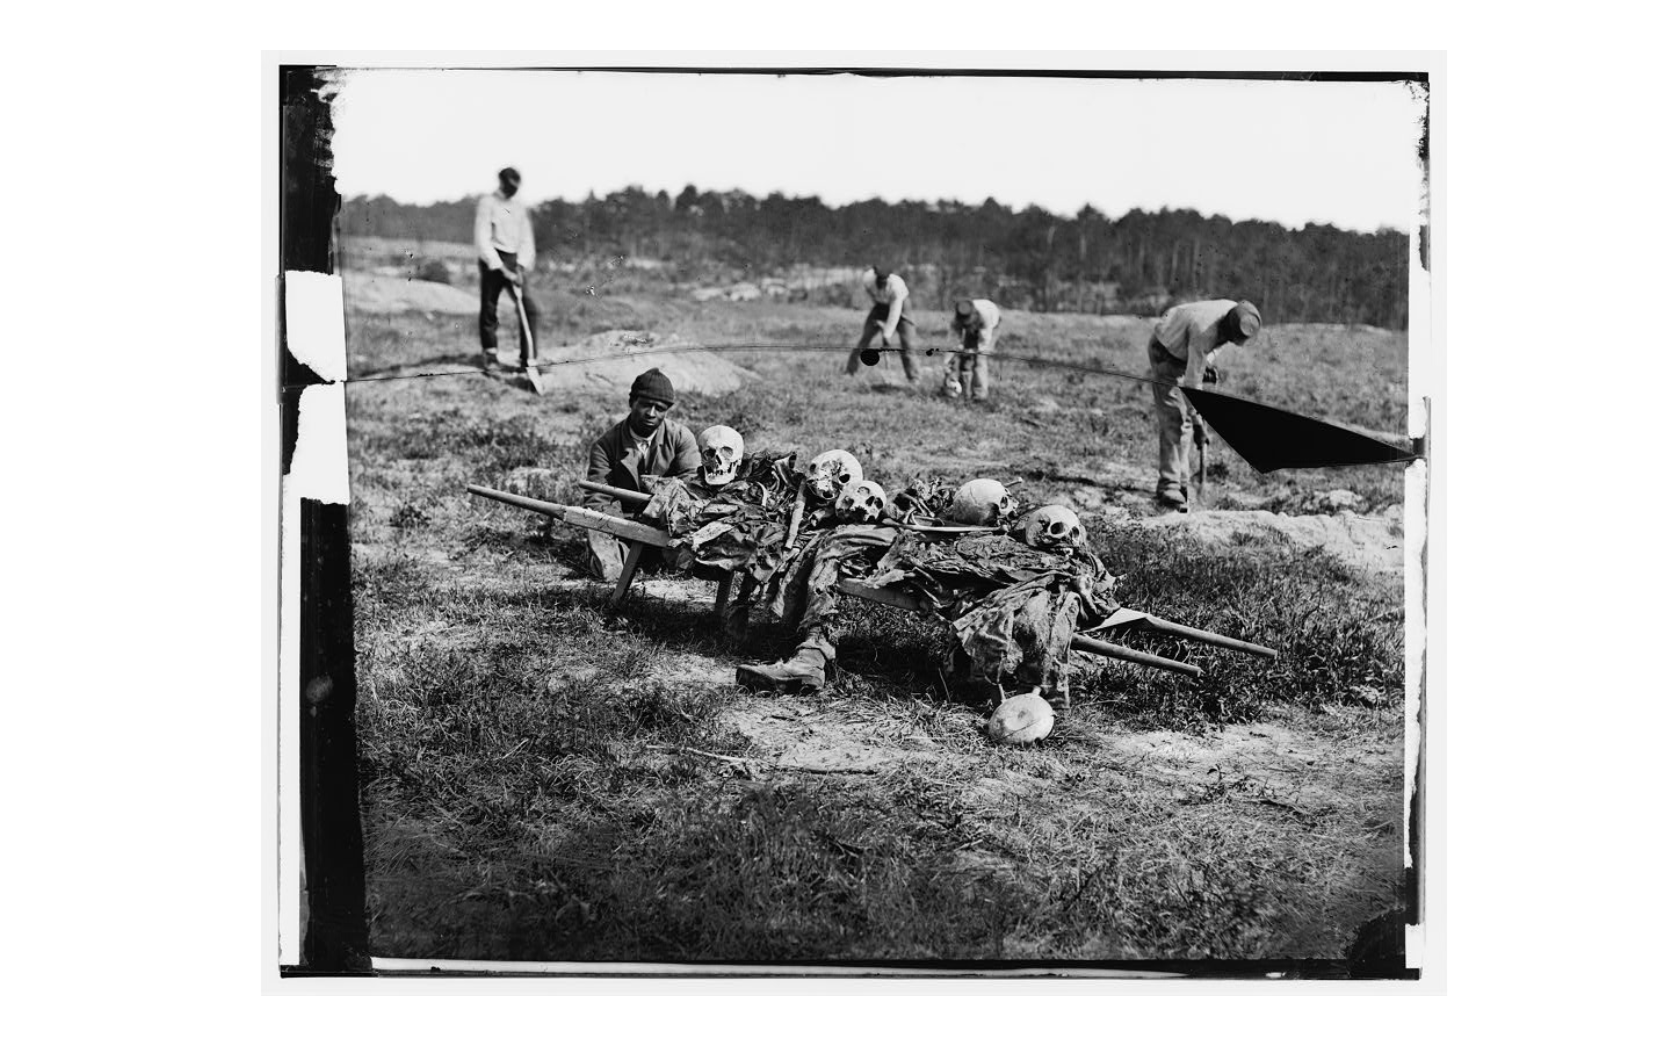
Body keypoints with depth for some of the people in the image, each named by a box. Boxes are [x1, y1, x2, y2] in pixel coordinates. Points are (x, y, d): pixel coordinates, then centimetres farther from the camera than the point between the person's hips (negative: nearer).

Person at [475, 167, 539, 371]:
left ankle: (528, 358, -6)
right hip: (492, 261, -4)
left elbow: (526, 239, 11)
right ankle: (490, 354, 16)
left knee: (529, 308, -8)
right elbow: (482, 239, -11)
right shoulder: (488, 203, -4)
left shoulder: (520, 206, 11)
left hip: (514, 261, 4)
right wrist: (501, 268, -18)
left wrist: (520, 266, -6)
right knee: (488, 308, 0)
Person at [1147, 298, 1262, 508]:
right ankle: (1168, 485, -16)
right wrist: (1198, 421, -29)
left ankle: (1181, 482, 7)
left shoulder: (1236, 313, -18)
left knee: (1184, 419, 4)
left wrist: (1207, 363, -7)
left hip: (1187, 351, 7)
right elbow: (1193, 381, -33)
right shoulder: (1204, 331, -39)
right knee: (1173, 417, -15)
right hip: (1166, 352, -7)